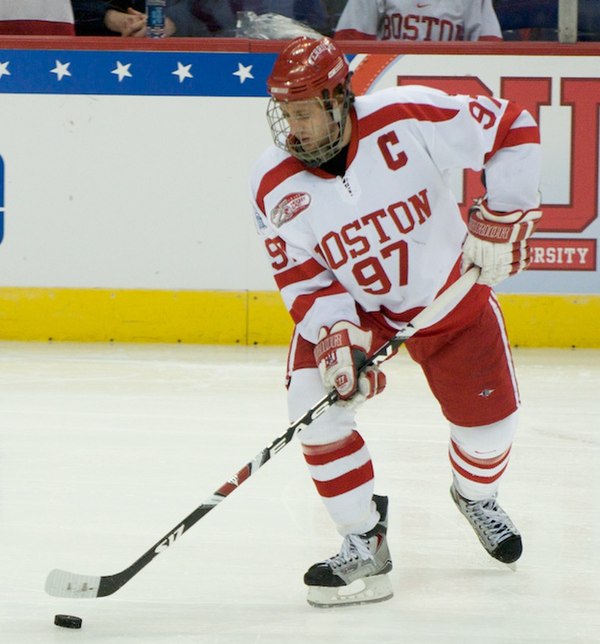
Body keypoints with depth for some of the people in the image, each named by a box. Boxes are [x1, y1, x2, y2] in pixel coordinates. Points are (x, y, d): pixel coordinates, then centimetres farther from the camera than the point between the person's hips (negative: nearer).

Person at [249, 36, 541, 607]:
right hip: (349, 303, 1)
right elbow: (303, 280, -15)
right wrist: (336, 339, -31)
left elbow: (513, 129, -19)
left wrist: (501, 219, -20)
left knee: (489, 419, 3)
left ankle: (476, 496, 41)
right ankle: (364, 543, -8)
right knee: (315, 403, -22)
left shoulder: (409, 120, -29)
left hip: (449, 291, -1)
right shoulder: (274, 185, -20)